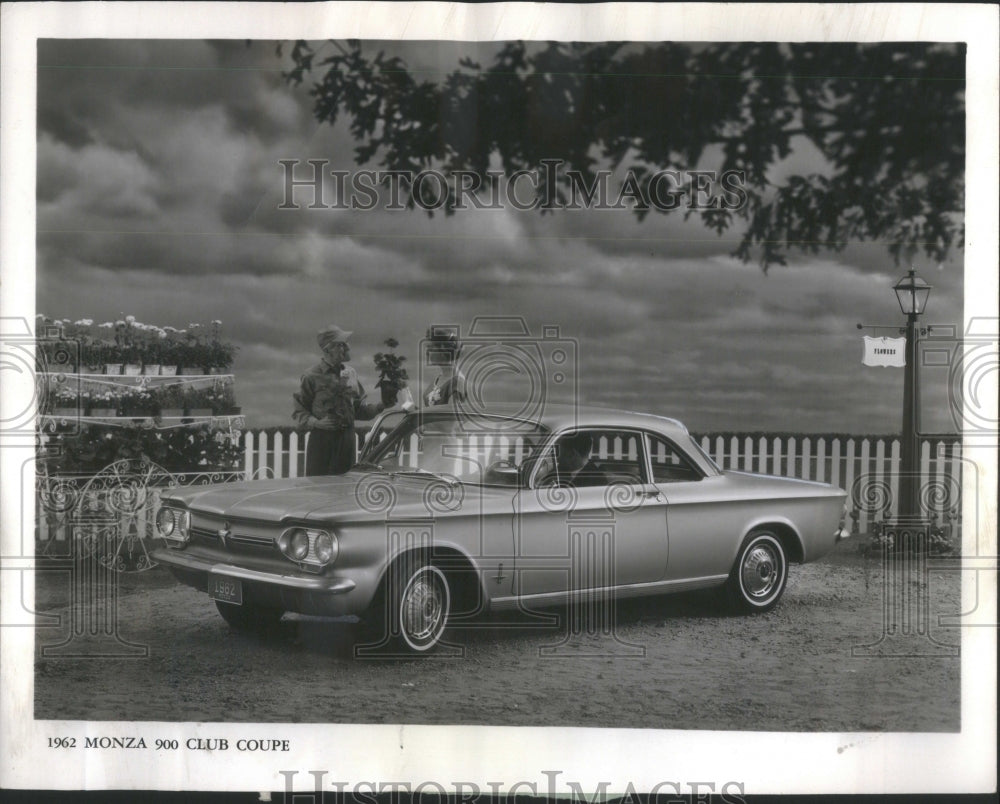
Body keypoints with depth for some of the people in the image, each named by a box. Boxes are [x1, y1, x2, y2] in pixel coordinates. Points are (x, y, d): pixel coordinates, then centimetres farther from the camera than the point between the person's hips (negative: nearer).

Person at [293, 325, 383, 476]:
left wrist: (378, 407, -4)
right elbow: (299, 412, -4)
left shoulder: (350, 373, 9)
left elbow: (359, 407, 14)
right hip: (321, 439, -4)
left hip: (347, 437, 4)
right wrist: (316, 423, -21)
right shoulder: (312, 377, -6)